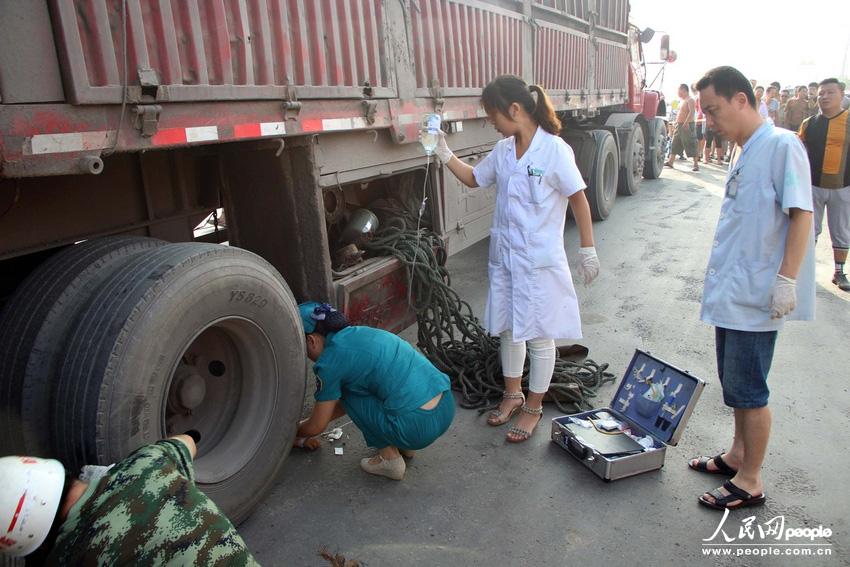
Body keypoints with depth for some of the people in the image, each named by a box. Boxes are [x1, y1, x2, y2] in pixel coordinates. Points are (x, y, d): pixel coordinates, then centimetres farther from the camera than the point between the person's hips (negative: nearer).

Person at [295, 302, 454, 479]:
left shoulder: (331, 360, -4)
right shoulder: (360, 333, 18)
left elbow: (316, 427, 9)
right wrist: (307, 424, 39)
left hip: (420, 427, -8)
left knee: (346, 389, 10)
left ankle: (390, 458, 12)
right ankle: (403, 445, 26)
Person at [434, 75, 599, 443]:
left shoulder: (554, 149, -13)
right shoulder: (502, 151, 5)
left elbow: (578, 199, -9)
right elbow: (473, 179, 20)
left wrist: (588, 251, -8)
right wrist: (445, 155, 6)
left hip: (539, 260, -6)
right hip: (504, 256, 7)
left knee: (538, 334, 6)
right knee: (507, 328, 17)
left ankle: (534, 407, 24)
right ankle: (513, 394, 37)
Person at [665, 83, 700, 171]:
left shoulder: (690, 100, -11)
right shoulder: (682, 101, 17)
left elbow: (691, 112, -24)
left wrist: (686, 123, -33)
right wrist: (676, 122, 23)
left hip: (687, 126, -10)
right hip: (679, 125, 10)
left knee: (691, 145, -8)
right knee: (675, 144, 11)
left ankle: (696, 164, -5)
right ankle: (670, 161, 17)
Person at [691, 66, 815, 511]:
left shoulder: (781, 146, -13)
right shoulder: (742, 155, 13)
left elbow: (801, 215, -17)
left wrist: (786, 280, -21)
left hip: (755, 295, -9)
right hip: (730, 291, 9)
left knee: (747, 388, 1)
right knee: (733, 382, 19)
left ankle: (750, 481, 16)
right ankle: (737, 455, 36)